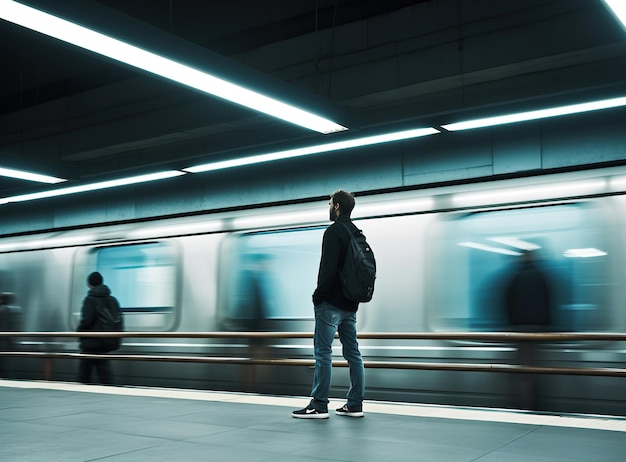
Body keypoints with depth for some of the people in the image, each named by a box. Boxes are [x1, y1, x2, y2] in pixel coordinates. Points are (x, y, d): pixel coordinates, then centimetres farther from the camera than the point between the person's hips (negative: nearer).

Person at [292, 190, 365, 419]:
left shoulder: (334, 232, -12)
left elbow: (328, 268, -21)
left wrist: (318, 294, -11)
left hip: (331, 303, -9)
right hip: (350, 304, 9)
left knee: (323, 352, -5)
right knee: (352, 352, 9)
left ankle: (319, 406, -3)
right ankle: (354, 404, 12)